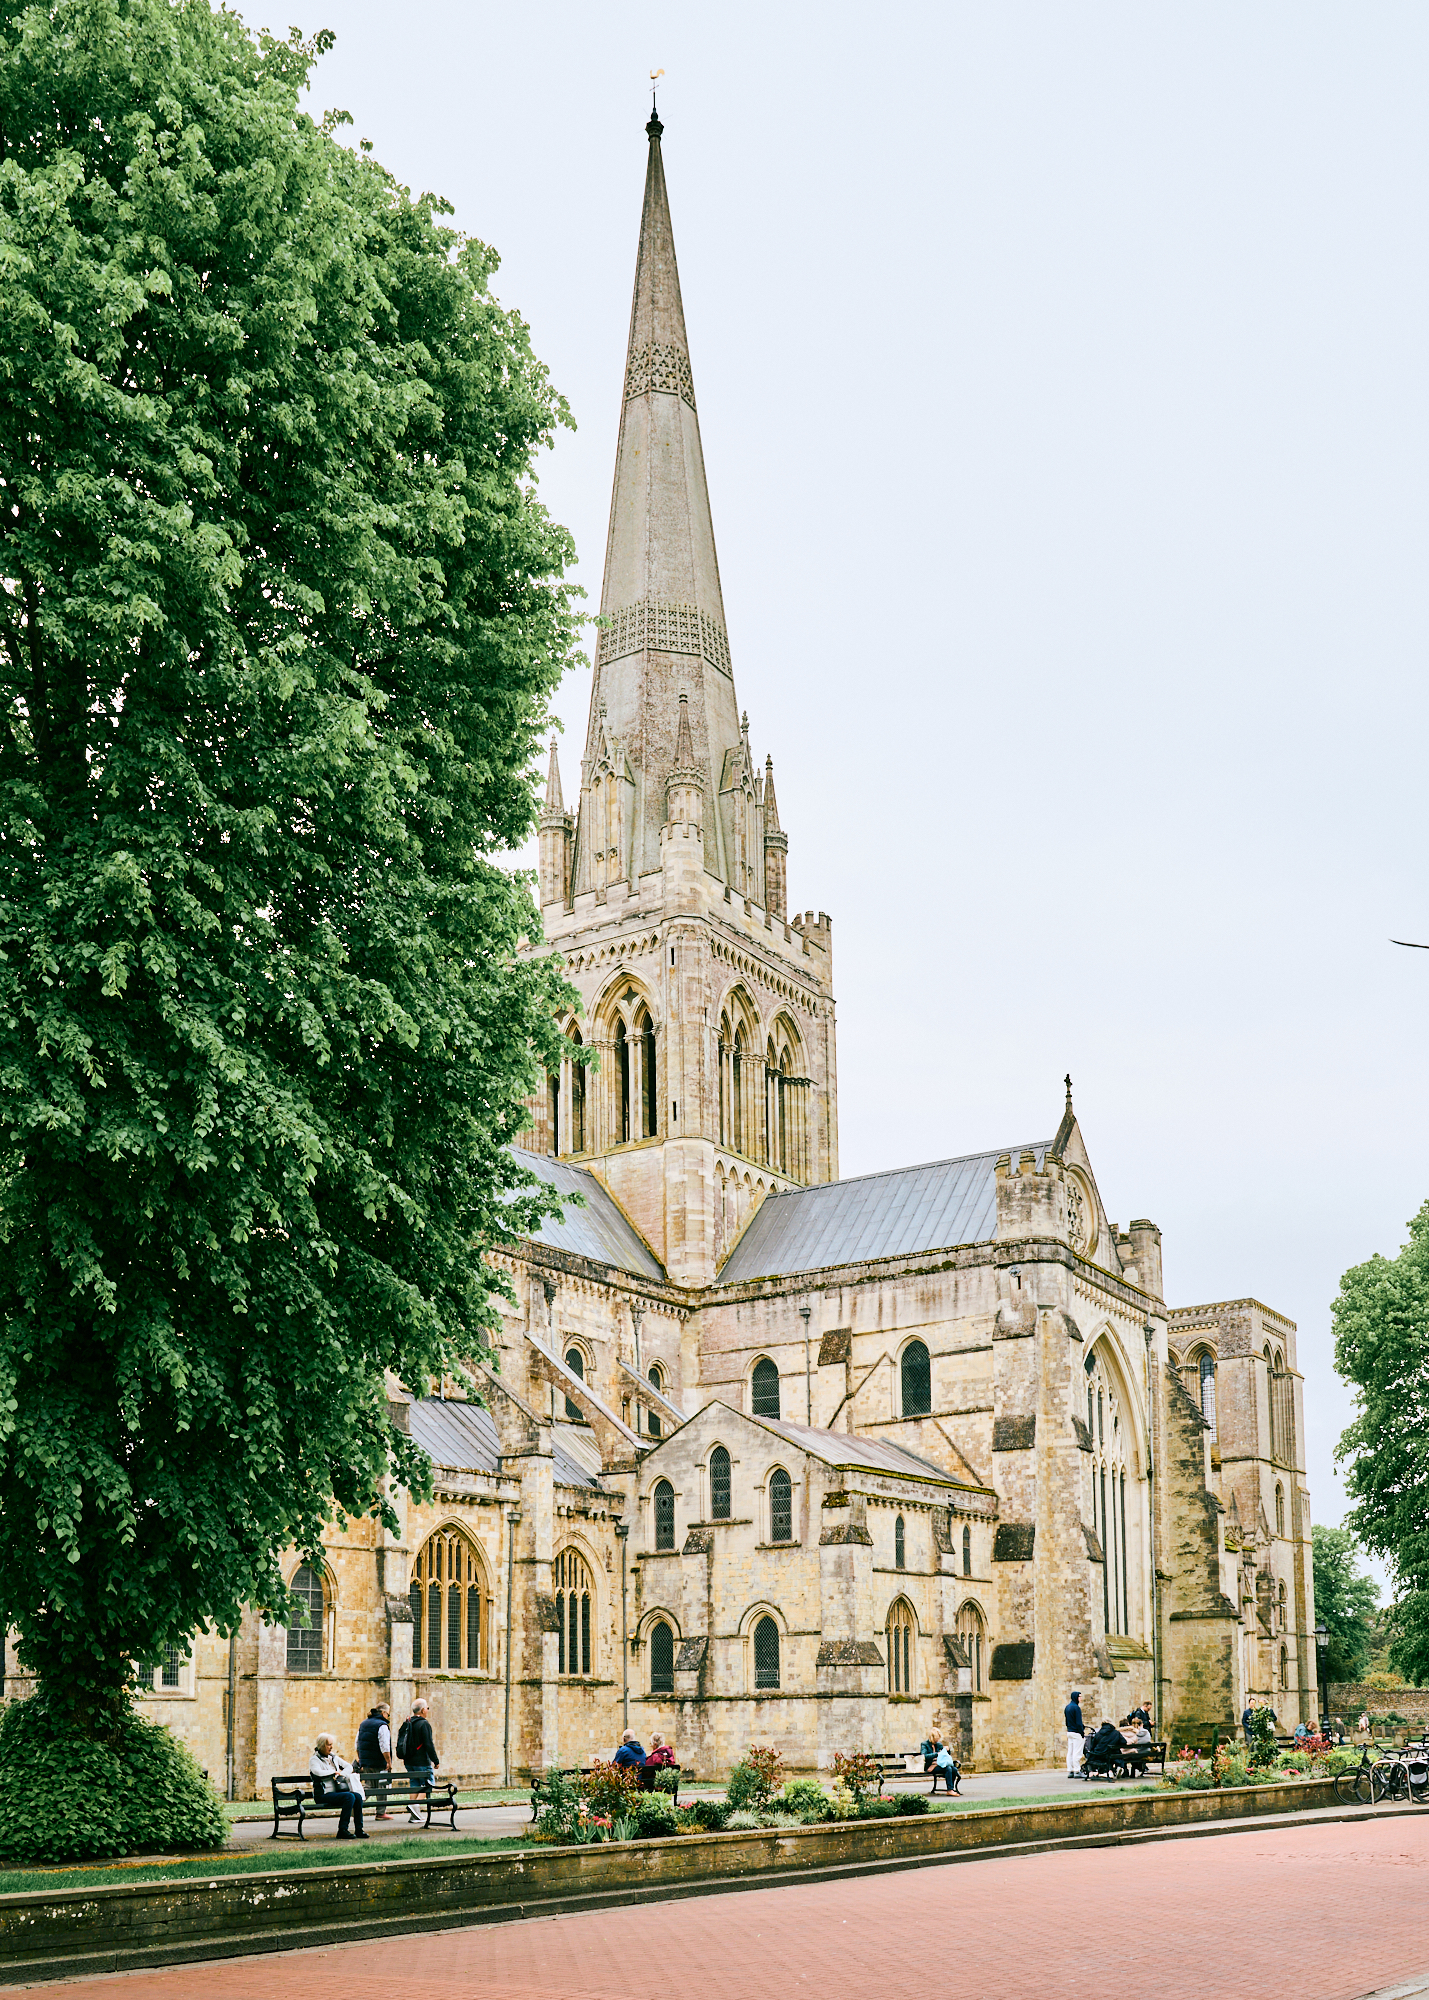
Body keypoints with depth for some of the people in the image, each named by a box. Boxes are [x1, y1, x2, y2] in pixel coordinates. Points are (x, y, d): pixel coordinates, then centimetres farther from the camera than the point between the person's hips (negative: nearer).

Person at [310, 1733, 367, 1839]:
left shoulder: (333, 1757, 19)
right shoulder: (314, 1760, -2)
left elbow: (349, 1767, 24)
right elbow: (318, 1773, -22)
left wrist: (341, 1774, 2)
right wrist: (334, 1772, -7)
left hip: (336, 1791, 7)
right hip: (324, 1794, -7)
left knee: (357, 1796, -19)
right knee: (349, 1797, -29)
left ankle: (359, 1830, -14)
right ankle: (342, 1830, -25)